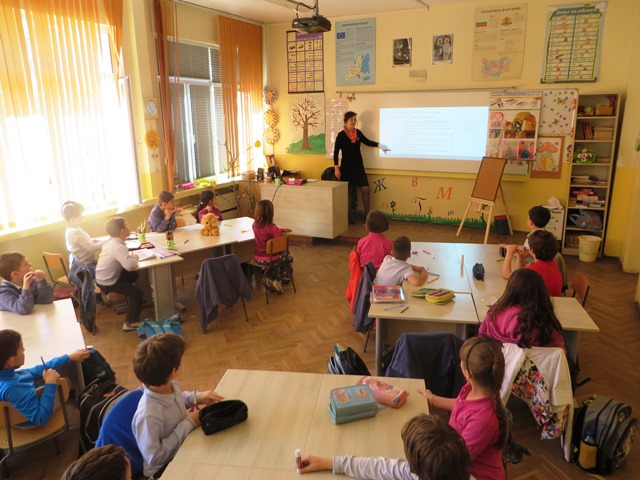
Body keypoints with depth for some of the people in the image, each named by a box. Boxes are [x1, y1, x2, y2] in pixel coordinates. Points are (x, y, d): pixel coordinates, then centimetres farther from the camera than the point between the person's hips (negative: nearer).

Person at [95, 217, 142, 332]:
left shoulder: (110, 241, -1)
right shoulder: (119, 247, -30)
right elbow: (129, 265, -43)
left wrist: (130, 256, 1)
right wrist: (134, 257, -21)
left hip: (103, 276, 10)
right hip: (107, 282, -10)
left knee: (134, 276, 26)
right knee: (137, 293, -8)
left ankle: (131, 303, 43)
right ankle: (130, 323, 1)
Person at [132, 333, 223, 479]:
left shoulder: (169, 386, -13)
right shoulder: (148, 416, -36)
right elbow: (154, 457, -30)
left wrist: (197, 397, -5)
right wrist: (188, 423, -28)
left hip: (182, 452, 7)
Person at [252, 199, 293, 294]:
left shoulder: (255, 225, -5)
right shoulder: (272, 228, -25)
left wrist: (282, 230, 19)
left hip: (257, 257, 6)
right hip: (269, 258, -6)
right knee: (288, 258, 24)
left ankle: (269, 277, 33)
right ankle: (278, 280, 30)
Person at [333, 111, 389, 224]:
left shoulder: (358, 132, 4)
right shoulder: (341, 135, -10)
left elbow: (367, 141, 16)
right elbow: (336, 152, -9)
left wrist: (379, 145, 5)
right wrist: (336, 168, -12)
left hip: (359, 166, 5)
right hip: (347, 167, -5)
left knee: (366, 189, 2)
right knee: (349, 191, 4)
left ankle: (367, 214, 11)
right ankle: (350, 216, 16)